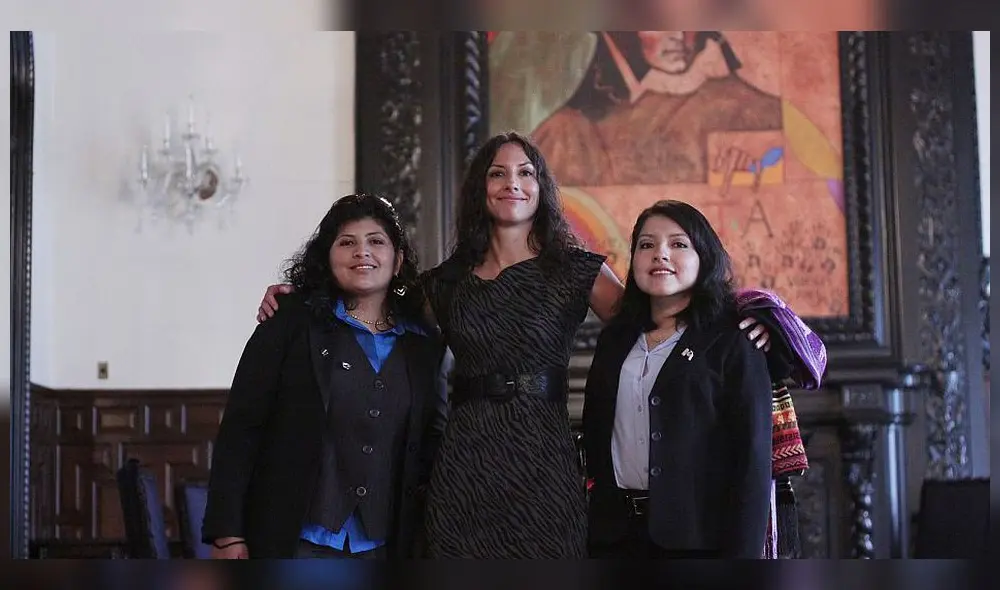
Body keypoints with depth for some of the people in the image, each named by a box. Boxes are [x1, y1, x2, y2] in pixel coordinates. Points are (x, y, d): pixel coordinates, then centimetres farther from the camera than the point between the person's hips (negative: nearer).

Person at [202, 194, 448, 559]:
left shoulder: (424, 344, 10)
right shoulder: (293, 323, 0)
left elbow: (433, 443, 15)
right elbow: (240, 427, -4)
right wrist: (227, 532, -10)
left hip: (381, 546, 3)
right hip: (296, 541, -3)